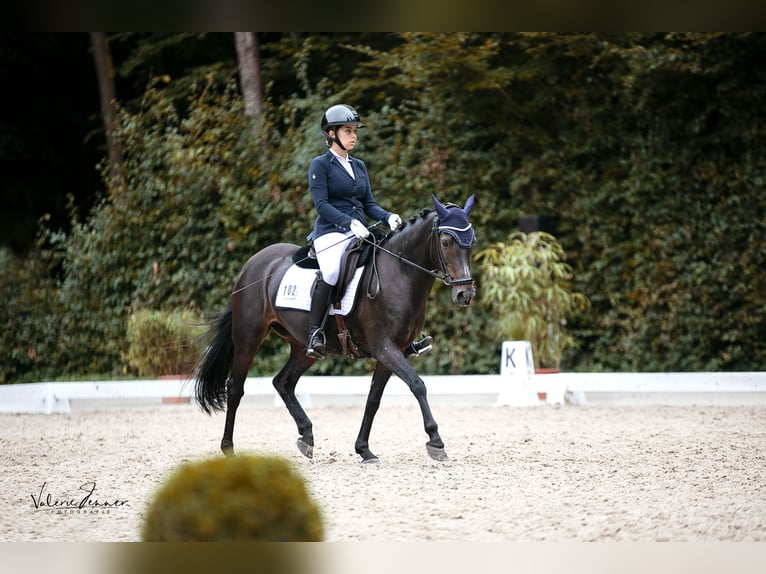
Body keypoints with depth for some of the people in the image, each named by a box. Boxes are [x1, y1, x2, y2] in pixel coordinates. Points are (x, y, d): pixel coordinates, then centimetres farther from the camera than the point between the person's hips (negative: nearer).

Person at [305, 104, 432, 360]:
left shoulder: (359, 166, 20)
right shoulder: (320, 165, 1)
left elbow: (369, 204, 17)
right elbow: (321, 204, -10)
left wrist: (388, 216, -4)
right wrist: (349, 222, -24)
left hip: (360, 234, 7)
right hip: (331, 233, -7)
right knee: (331, 272, -37)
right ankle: (315, 333, -27)